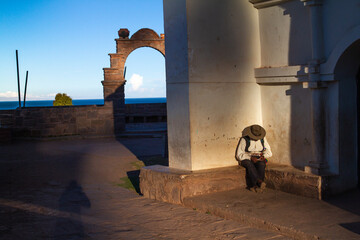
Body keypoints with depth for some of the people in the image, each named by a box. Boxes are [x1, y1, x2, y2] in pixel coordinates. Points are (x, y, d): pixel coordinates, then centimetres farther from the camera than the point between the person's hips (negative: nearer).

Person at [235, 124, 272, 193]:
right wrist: (251, 158, -27)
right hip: (246, 159, -2)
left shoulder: (262, 139, 2)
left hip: (259, 159, 3)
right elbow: (239, 155, -14)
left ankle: (253, 186, -32)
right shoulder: (244, 140, -11)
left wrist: (263, 156, -16)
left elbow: (269, 152, 7)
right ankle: (260, 182, -45)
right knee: (250, 165, -38)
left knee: (261, 165, -34)